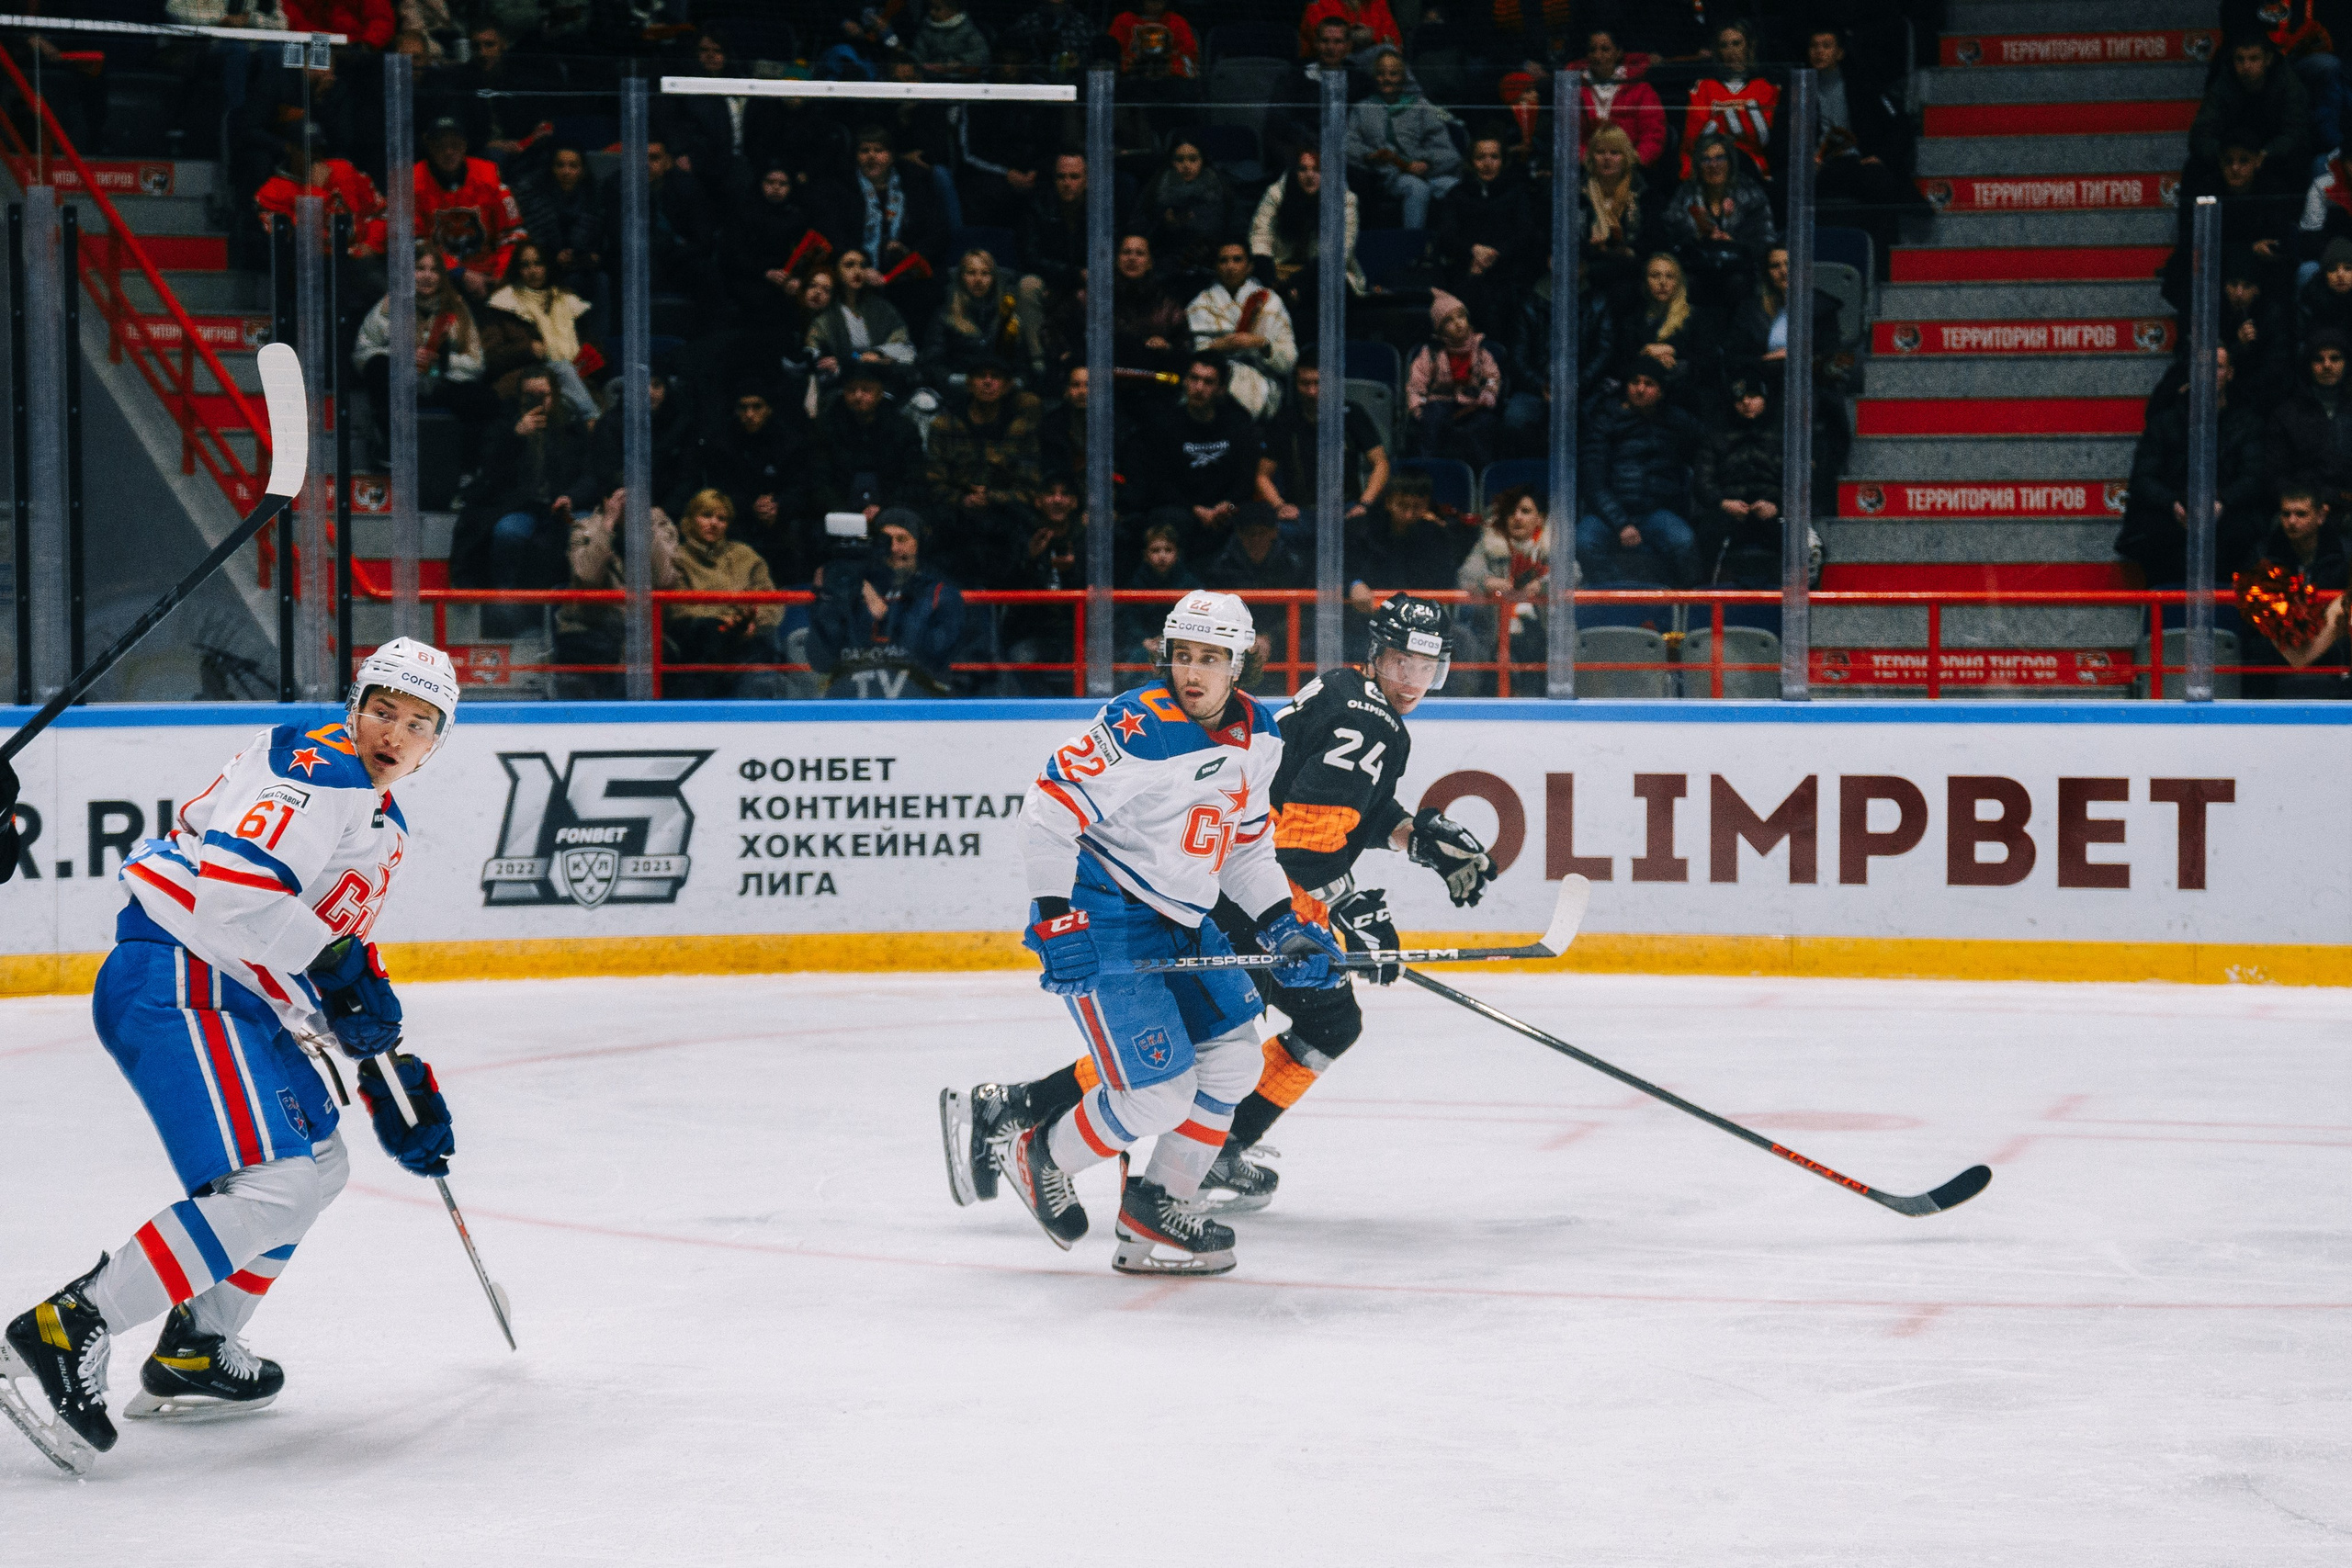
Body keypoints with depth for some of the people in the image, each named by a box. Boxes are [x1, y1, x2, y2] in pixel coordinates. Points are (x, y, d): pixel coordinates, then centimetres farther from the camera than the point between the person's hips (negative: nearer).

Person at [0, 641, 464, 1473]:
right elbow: (231, 882, -23)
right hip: (175, 985, -11)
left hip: (235, 996, 11)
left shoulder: (381, 819, 23)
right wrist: (333, 969, -20)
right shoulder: (320, 766, -10)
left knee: (319, 1162, 23)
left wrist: (396, 1075, 25)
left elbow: (349, 948, 30)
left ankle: (193, 1354, 25)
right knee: (271, 1185, -22)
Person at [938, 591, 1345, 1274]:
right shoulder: (1139, 727, -22)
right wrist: (1054, 917, -27)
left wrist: (1287, 925, 4)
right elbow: (1051, 806, -22)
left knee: (1233, 1057, 9)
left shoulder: (1258, 736, 5)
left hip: (1181, 921, 9)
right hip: (1104, 922, -9)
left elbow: (1246, 845, 16)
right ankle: (1035, 1160, 11)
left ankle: (1157, 1209, 21)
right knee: (1160, 1095, -12)